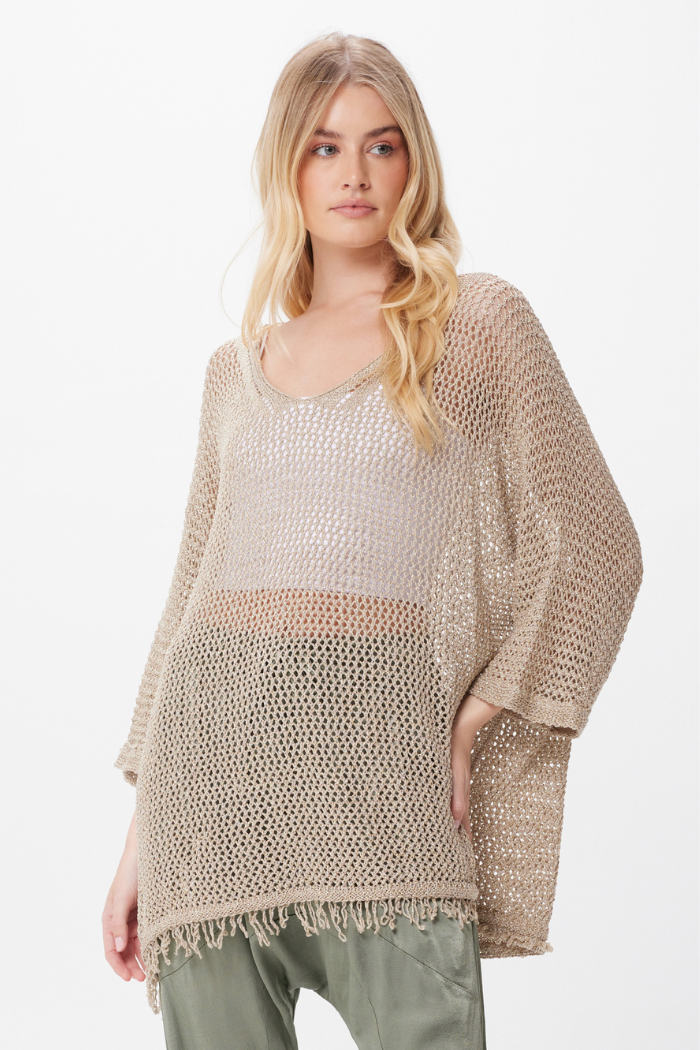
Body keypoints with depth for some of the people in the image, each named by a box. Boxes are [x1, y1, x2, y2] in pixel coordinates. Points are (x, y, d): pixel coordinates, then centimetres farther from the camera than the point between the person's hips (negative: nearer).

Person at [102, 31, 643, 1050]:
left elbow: (594, 545, 3)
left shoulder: (478, 322, 7)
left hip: (377, 753, -3)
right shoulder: (238, 366, 17)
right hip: (214, 746, 3)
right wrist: (141, 838, 15)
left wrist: (473, 723, -6)